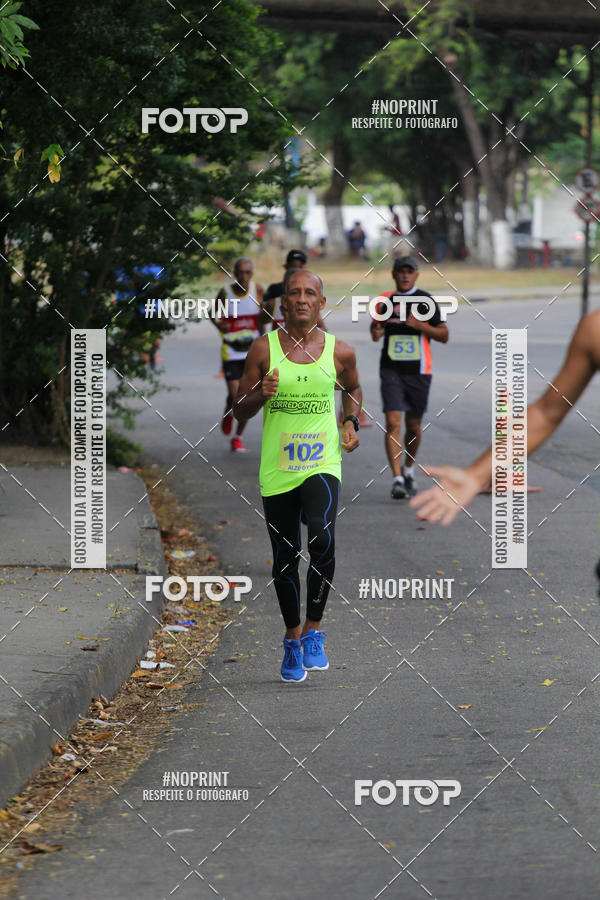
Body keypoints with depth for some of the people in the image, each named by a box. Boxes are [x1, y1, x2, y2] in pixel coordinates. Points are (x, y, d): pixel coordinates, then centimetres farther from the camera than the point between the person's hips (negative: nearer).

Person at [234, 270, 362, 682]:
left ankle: (313, 629, -9)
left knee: (322, 538, -25)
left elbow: (353, 389, 25)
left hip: (322, 464, -1)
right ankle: (292, 639, 27)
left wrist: (351, 423, 7)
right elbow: (240, 411, 4)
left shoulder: (340, 352, 2)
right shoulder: (264, 349, 0)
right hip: (277, 468, 1)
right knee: (285, 556, 7)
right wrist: (262, 394, -16)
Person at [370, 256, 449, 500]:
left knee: (413, 426, 10)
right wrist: (376, 331, -2)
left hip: (418, 370, 0)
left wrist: (421, 325, -15)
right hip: (391, 370, 1)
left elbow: (444, 335, 0)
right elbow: (376, 329, 22)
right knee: (393, 423, -13)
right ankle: (397, 479, -17)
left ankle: (409, 470, 35)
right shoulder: (384, 300, 7)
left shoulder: (426, 301, -1)